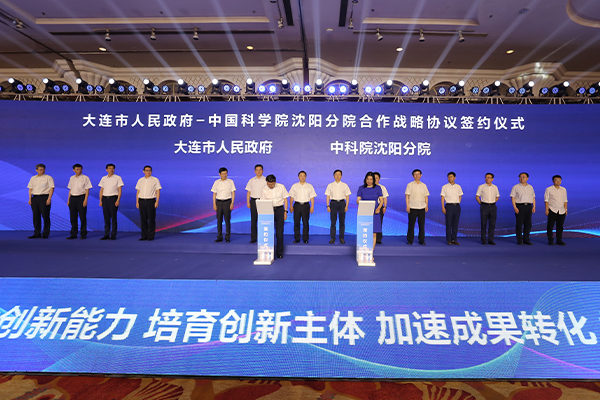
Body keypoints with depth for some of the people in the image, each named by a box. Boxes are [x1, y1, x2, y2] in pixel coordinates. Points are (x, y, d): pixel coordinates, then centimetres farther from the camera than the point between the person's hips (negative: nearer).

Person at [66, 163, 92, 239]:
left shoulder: (85, 178, -2)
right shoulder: (71, 178, 13)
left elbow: (87, 190, -6)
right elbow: (70, 189, 17)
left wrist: (85, 200, -14)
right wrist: (68, 199, 11)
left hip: (81, 197, -5)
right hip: (72, 198, 5)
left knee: (82, 217, -2)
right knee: (73, 217, 7)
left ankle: (83, 234, 6)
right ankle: (73, 234, 15)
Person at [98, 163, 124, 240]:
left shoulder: (117, 178, 1)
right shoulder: (103, 178, 13)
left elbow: (120, 190, -3)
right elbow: (101, 190, 15)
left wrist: (118, 200, -12)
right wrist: (101, 200, 8)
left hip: (113, 198, -4)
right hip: (105, 198, 4)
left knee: (113, 217, -3)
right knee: (106, 217, 5)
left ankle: (113, 235, 2)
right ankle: (106, 235, 11)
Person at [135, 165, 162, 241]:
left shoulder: (155, 180, 0)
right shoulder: (140, 180, 12)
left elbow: (158, 191, -3)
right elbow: (138, 192, 14)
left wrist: (157, 202, -12)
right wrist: (137, 202, 7)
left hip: (151, 201, -4)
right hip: (142, 201, 4)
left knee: (151, 219, -2)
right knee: (143, 219, 5)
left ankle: (151, 236, 4)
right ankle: (144, 235, 12)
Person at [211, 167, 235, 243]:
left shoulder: (230, 182, 1)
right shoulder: (216, 182, 5)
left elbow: (233, 193, 2)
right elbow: (214, 194, 7)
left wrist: (232, 203, -7)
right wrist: (214, 204, 0)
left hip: (227, 202, -2)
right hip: (219, 202, 2)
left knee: (227, 220, -1)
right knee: (219, 220, 3)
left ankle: (227, 237, 7)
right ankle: (219, 237, 11)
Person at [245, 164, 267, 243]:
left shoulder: (266, 180, 2)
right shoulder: (251, 180, 10)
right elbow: (249, 192, 12)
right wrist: (248, 202, 5)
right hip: (253, 201, 3)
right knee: (253, 220, 4)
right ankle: (253, 238, 10)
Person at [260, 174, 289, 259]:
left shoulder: (281, 187, 0)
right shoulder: (264, 189, -1)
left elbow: (285, 199, 5)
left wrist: (285, 212, 0)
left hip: (279, 210, 0)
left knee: (279, 232, -1)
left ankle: (279, 252, 9)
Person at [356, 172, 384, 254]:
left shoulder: (377, 188, 4)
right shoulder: (361, 188, 5)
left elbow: (381, 200, 3)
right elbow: (358, 200, 1)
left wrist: (378, 208, -15)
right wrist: (360, 203, -22)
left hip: (374, 213, 0)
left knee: (373, 234, -2)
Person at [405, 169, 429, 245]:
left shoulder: (424, 185, 12)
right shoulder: (410, 185, 2)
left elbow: (426, 196, 14)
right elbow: (407, 196, -1)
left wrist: (427, 205, 6)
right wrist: (407, 206, -9)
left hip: (422, 207, 3)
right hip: (412, 207, -3)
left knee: (422, 224, 3)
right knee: (411, 224, 0)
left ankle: (421, 240, 11)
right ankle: (410, 240, 8)